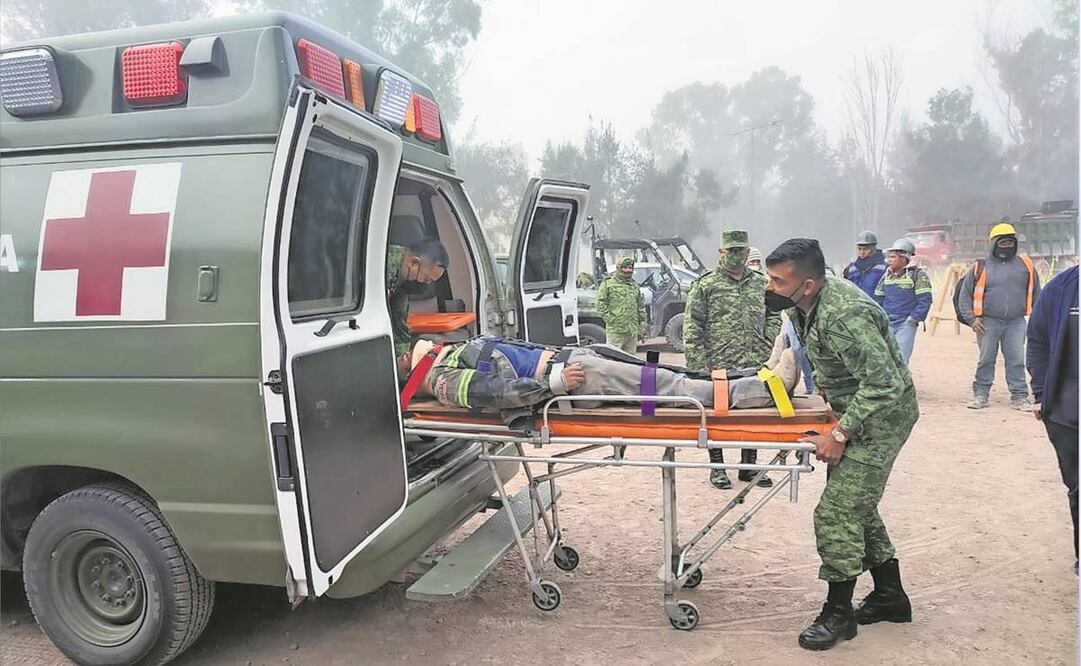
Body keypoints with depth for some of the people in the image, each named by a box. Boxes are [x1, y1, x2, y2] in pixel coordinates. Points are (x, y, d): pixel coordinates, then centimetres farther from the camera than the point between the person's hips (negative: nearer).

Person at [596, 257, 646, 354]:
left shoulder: (635, 285, 18)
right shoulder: (608, 284, -1)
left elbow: (641, 305, 22)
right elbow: (601, 303, -5)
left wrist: (642, 321, 14)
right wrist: (610, 319, -11)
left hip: (632, 330, 6)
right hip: (615, 329, -6)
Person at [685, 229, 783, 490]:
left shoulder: (761, 283, 12)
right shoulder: (706, 284, -1)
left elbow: (774, 317, 18)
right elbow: (692, 326, -4)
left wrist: (768, 346, 3)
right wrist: (698, 364, -10)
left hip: (755, 365, 4)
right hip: (718, 364, -3)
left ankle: (749, 465, 25)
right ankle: (717, 467, 18)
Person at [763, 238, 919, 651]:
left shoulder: (843, 317, -32)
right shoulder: (807, 303, -3)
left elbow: (884, 383, -31)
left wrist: (840, 435, -28)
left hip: (882, 414, -10)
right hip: (856, 409, 10)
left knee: (838, 512, -9)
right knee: (857, 506, 18)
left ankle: (838, 613, 5)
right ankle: (889, 595, 33)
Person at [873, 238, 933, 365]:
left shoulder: (917, 274, -6)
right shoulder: (887, 276, 11)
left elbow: (925, 300, -10)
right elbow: (878, 298, 18)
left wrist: (914, 318, -13)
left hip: (906, 325, -6)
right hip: (887, 324, 6)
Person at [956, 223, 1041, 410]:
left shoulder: (1025, 264, 7)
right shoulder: (981, 267, 1)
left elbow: (1035, 292, 16)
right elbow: (965, 294, 4)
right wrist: (972, 318, -3)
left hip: (1016, 322, 1)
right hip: (988, 322, -1)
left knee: (1016, 360, 2)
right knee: (986, 359, 5)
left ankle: (1019, 396, 10)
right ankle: (980, 394, 13)